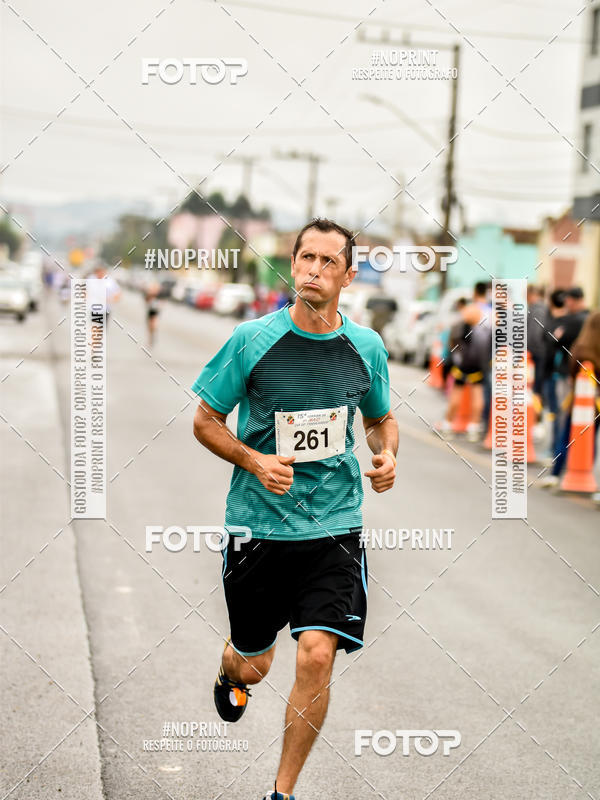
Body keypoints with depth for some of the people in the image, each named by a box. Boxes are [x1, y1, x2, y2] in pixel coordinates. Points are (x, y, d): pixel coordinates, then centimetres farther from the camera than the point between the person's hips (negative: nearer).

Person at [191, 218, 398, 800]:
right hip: (258, 525, -1)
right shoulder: (252, 340, -6)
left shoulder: (366, 348, 2)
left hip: (335, 528, 1)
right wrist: (255, 461, -16)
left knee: (316, 657, -14)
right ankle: (227, 673, 53)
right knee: (252, 666, 11)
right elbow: (205, 421, 1)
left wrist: (387, 455, -3)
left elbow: (380, 418, 19)